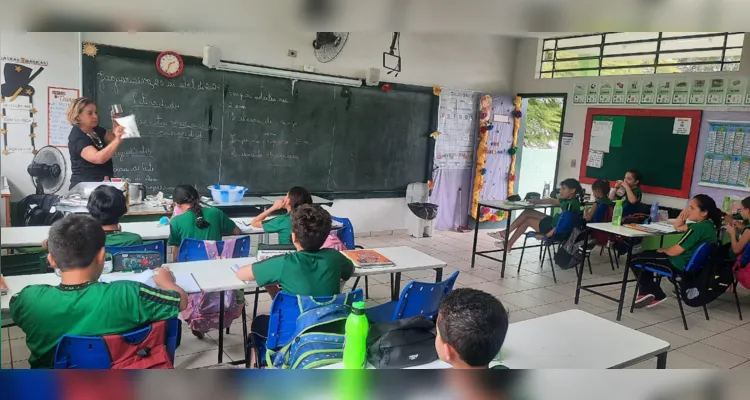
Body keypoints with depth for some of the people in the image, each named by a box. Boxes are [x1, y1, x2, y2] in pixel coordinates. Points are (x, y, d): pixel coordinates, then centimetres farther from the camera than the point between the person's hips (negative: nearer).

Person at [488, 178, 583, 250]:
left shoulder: (572, 203, -24)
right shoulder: (568, 200, 6)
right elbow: (553, 201, 22)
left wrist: (547, 235, -28)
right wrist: (537, 201, 10)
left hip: (557, 231, -10)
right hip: (553, 222, 10)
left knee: (527, 220, 3)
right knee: (527, 212, 10)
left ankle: (508, 244, 16)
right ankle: (506, 232, 9)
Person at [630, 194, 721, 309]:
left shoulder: (698, 228, -27)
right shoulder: (708, 225, 5)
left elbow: (675, 251, -24)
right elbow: (677, 226, 17)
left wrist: (663, 250, -2)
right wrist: (682, 215, -3)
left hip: (680, 264, -10)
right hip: (690, 262, 11)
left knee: (634, 260, -2)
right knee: (645, 255, 23)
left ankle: (657, 295, 9)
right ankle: (648, 293, 17)